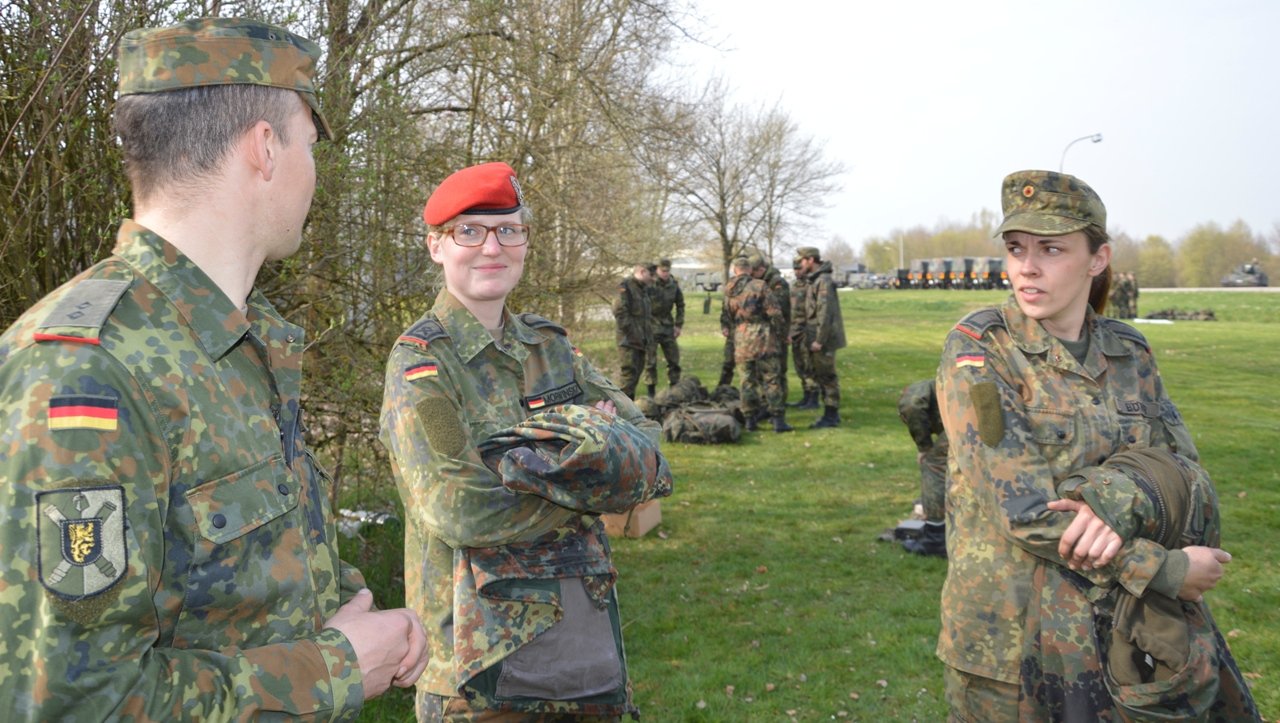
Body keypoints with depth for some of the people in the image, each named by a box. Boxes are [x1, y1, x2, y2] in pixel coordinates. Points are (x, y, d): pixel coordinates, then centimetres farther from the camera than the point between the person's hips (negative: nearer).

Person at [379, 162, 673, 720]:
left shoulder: (550, 345, 7)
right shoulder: (420, 360, -10)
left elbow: (652, 458, -2)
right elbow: (462, 511, -22)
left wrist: (554, 454, -21)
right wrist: (601, 472, -12)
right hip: (486, 655, -5)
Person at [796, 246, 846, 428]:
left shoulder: (824, 281, -16)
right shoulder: (814, 280, 15)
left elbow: (825, 313, -22)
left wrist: (819, 340, -22)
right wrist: (811, 338, 17)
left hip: (823, 340, -10)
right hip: (815, 338, 10)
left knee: (827, 377, -4)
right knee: (819, 376, 14)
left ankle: (831, 416, 2)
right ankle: (830, 413, 22)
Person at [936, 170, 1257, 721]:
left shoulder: (1128, 353, 3)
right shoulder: (976, 349, -14)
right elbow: (1024, 508, -20)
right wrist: (1166, 570, -18)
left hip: (1123, 624, 5)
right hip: (1011, 631, -4)